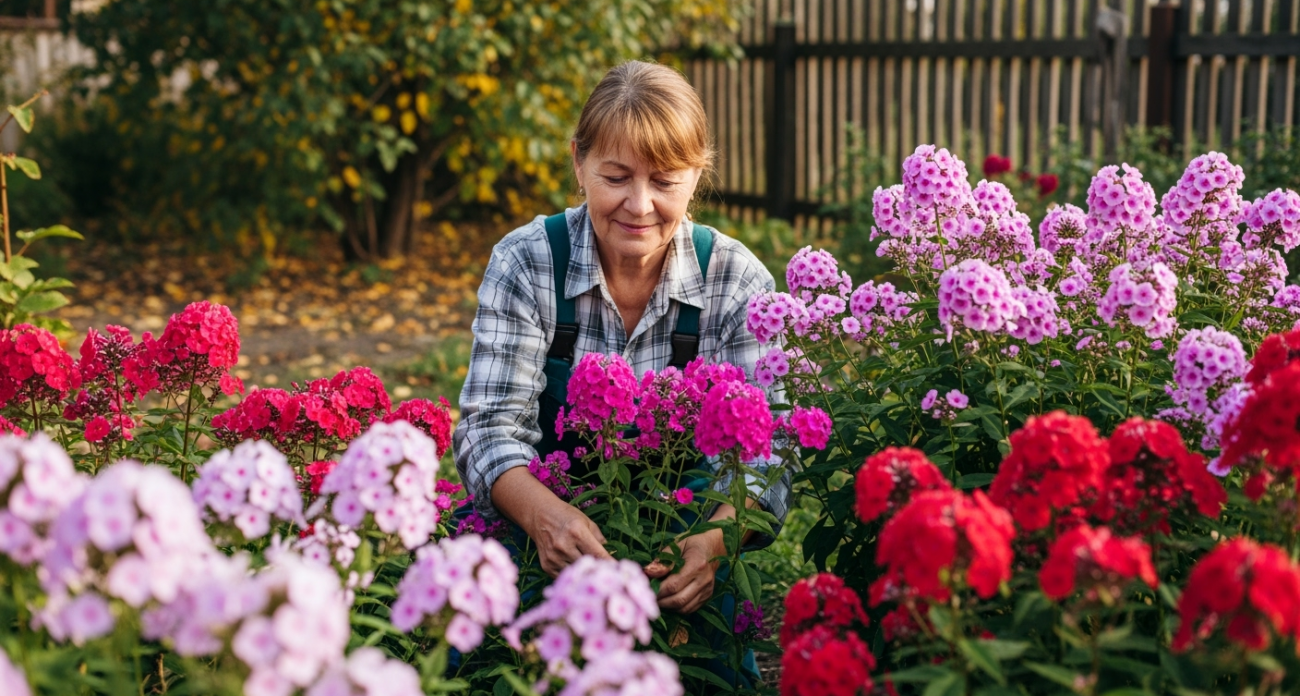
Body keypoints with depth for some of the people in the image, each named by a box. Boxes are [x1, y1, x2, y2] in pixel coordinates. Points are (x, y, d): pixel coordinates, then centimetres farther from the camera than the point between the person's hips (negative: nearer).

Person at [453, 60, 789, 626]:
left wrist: (717, 538, -34)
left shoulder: (738, 282, -5)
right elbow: (490, 427, -13)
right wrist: (543, 514, -36)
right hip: (538, 557, 0)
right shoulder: (524, 264, -6)